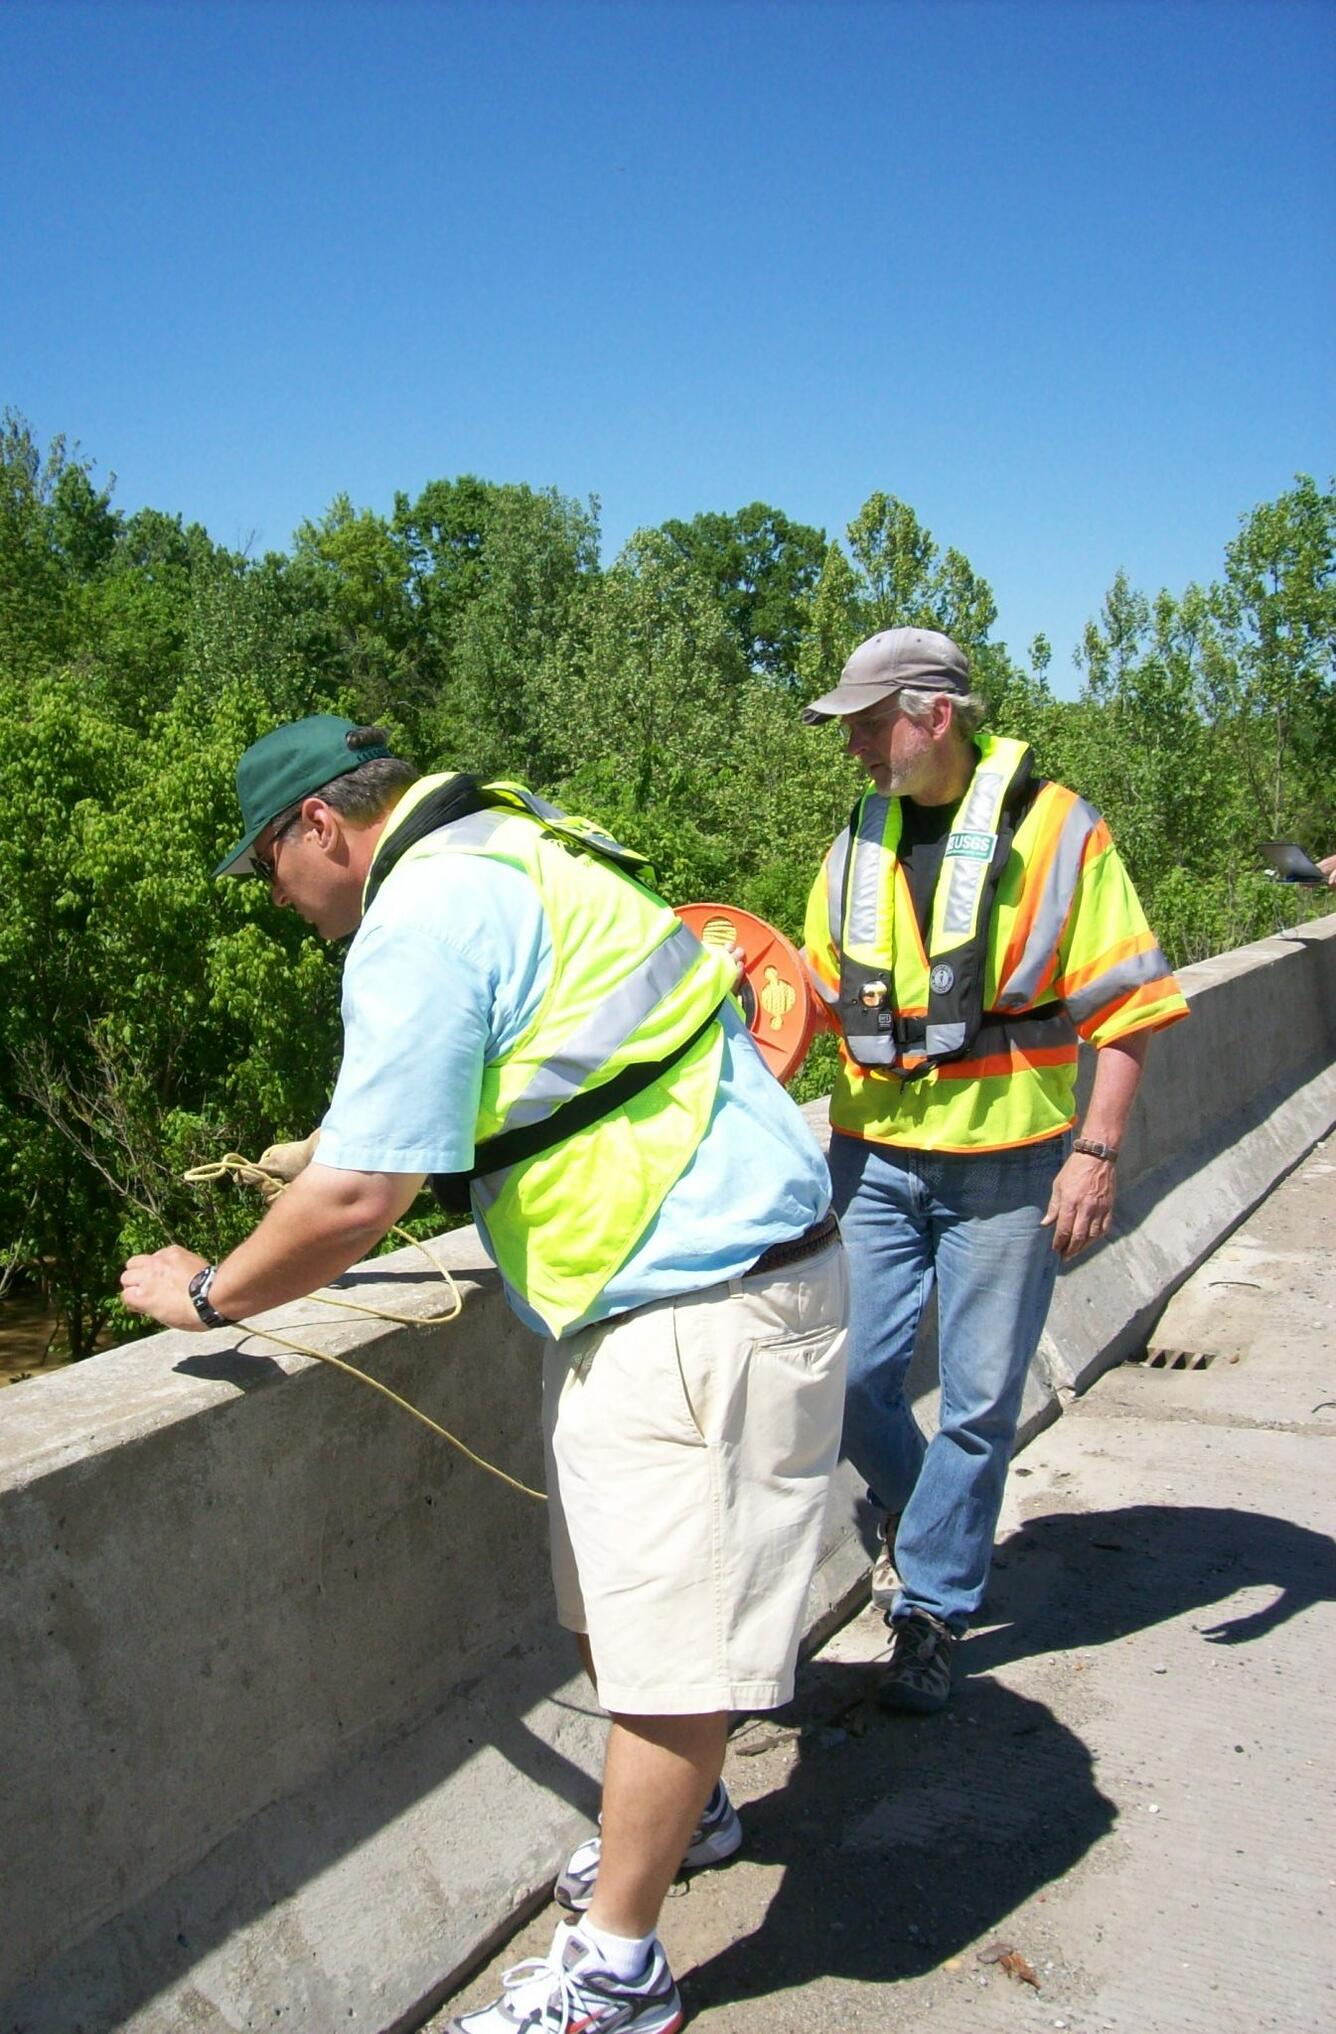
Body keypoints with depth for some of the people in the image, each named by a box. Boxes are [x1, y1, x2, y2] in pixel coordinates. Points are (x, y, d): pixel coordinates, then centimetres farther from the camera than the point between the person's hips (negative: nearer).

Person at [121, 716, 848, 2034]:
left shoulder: (426, 917, -18)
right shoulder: (512, 861, 15)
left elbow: (359, 1198, -21)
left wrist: (209, 1294, -4)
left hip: (703, 1312, -11)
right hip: (670, 1288, 11)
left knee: (658, 1642, 2)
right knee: (610, 1606, 23)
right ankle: (684, 1810, 45)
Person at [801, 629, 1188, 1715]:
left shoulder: (1055, 829, -6)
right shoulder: (860, 841, 8)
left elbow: (1126, 1004, -5)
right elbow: (822, 994, 18)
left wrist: (1097, 1152, -11)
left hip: (1008, 1167, -4)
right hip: (875, 1156, 4)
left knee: (979, 1401, 5)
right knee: (853, 1378, 5)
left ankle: (930, 1607, 22)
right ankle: (916, 1514, 36)